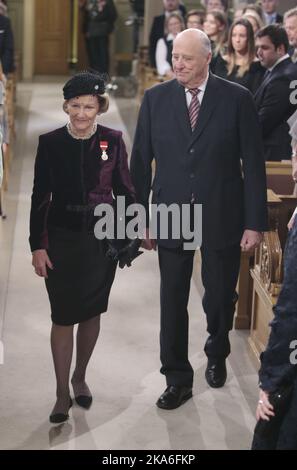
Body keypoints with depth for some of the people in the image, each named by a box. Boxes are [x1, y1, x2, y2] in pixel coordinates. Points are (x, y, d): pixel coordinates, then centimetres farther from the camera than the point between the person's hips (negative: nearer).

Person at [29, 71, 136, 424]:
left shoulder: (112, 140, -4)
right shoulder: (50, 142, -6)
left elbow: (124, 189, 3)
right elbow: (40, 197, -3)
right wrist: (37, 246, -6)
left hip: (101, 239, 1)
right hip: (62, 239, -1)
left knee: (91, 312, 13)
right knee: (63, 316, 0)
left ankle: (80, 377, 34)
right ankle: (62, 392, 13)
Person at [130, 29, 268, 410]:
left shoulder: (236, 99, -6)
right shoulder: (155, 99, -1)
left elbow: (253, 163, -5)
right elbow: (140, 161, 2)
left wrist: (255, 221, -8)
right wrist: (141, 217, 0)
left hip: (222, 217, -1)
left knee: (220, 297, 12)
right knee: (172, 301, 5)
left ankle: (216, 356, 41)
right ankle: (177, 379, 19)